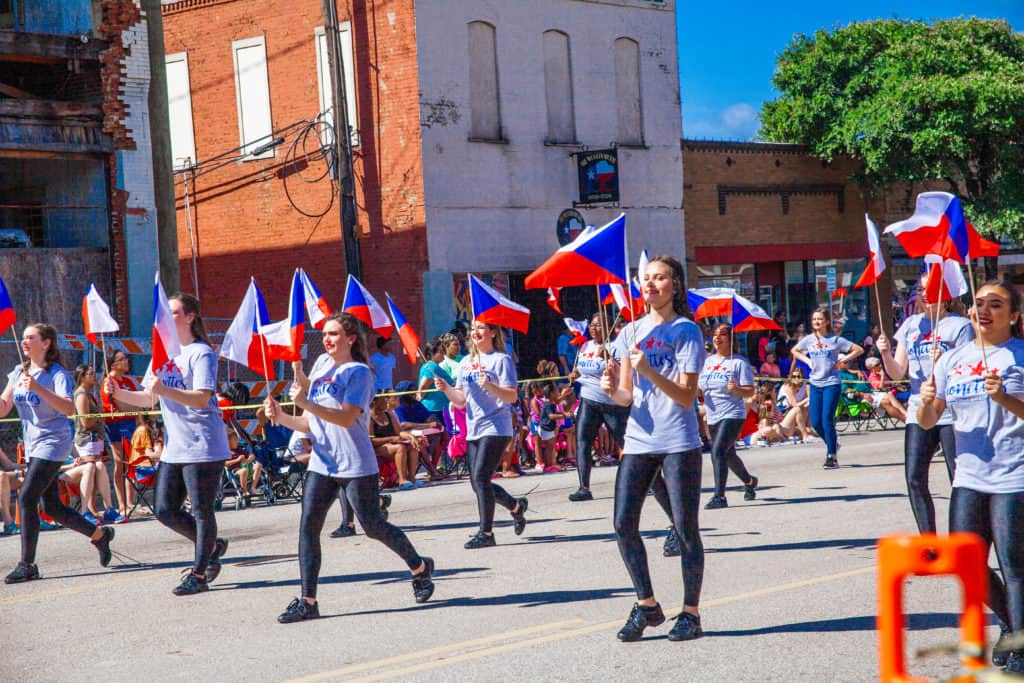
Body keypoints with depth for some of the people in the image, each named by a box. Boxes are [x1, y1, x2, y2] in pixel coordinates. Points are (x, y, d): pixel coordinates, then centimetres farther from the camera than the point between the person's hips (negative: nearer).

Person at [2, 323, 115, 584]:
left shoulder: (56, 373, -11)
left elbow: (69, 408, -25)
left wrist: (38, 388, -35)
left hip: (53, 443, -8)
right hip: (33, 445, 8)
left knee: (26, 499, -16)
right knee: (53, 508, 10)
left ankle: (27, 565, -10)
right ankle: (99, 534, 30)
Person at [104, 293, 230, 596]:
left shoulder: (201, 353, -10)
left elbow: (202, 398, -21)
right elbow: (148, 399, 16)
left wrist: (164, 390, -32)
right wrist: (119, 393, -2)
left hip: (202, 446, -8)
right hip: (173, 447, 8)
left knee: (202, 511, 0)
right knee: (165, 511, 9)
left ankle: (199, 574, 8)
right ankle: (212, 547, 28)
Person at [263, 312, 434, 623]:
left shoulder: (358, 372, -7)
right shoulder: (321, 364, 13)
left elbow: (347, 418, -22)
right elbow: (309, 424, 16)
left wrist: (306, 403, -27)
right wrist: (280, 417, -1)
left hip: (355, 465, -6)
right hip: (321, 464, 6)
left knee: (373, 526, 4)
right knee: (307, 527, -5)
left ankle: (420, 567, 28)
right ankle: (307, 601, -2)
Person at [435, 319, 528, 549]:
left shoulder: (501, 360, -4)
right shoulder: (466, 363, 15)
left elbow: (512, 396, -12)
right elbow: (460, 401, 14)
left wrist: (490, 386, -27)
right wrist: (446, 389, -4)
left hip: (495, 428, -7)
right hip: (473, 430, 7)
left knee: (480, 478, -15)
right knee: (477, 482, 8)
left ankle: (486, 532, -8)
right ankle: (515, 506, 31)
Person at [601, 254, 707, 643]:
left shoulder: (686, 331, -3)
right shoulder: (631, 332, 12)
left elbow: (687, 396, -11)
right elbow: (628, 397, 12)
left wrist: (649, 371, -24)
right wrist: (613, 389, -11)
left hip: (678, 442, -5)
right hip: (639, 440, 5)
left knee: (685, 530, -1)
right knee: (624, 525, 0)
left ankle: (691, 612, 12)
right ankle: (646, 605, 15)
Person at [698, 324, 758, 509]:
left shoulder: (739, 362, -7)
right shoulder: (708, 361, 12)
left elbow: (750, 391, -10)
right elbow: (700, 389, 17)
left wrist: (736, 389, -29)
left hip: (732, 415, -7)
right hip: (713, 417, 7)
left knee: (718, 451, -21)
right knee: (727, 454, 20)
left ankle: (719, 496, -20)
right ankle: (749, 481, 46)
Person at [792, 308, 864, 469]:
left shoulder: (835, 340, -3)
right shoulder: (809, 340, 7)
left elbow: (858, 350, 0)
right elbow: (794, 351, 25)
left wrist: (841, 361, -7)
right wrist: (807, 361, 9)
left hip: (832, 384, -4)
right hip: (815, 384, 4)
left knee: (827, 420, -11)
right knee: (815, 422, 2)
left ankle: (832, 456, -3)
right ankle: (833, 444, 28)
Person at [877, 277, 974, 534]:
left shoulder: (960, 325, -2)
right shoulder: (911, 325, 12)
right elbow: (898, 373, 10)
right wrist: (886, 354, -9)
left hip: (952, 414, -4)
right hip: (918, 413, 4)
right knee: (915, 479, 0)